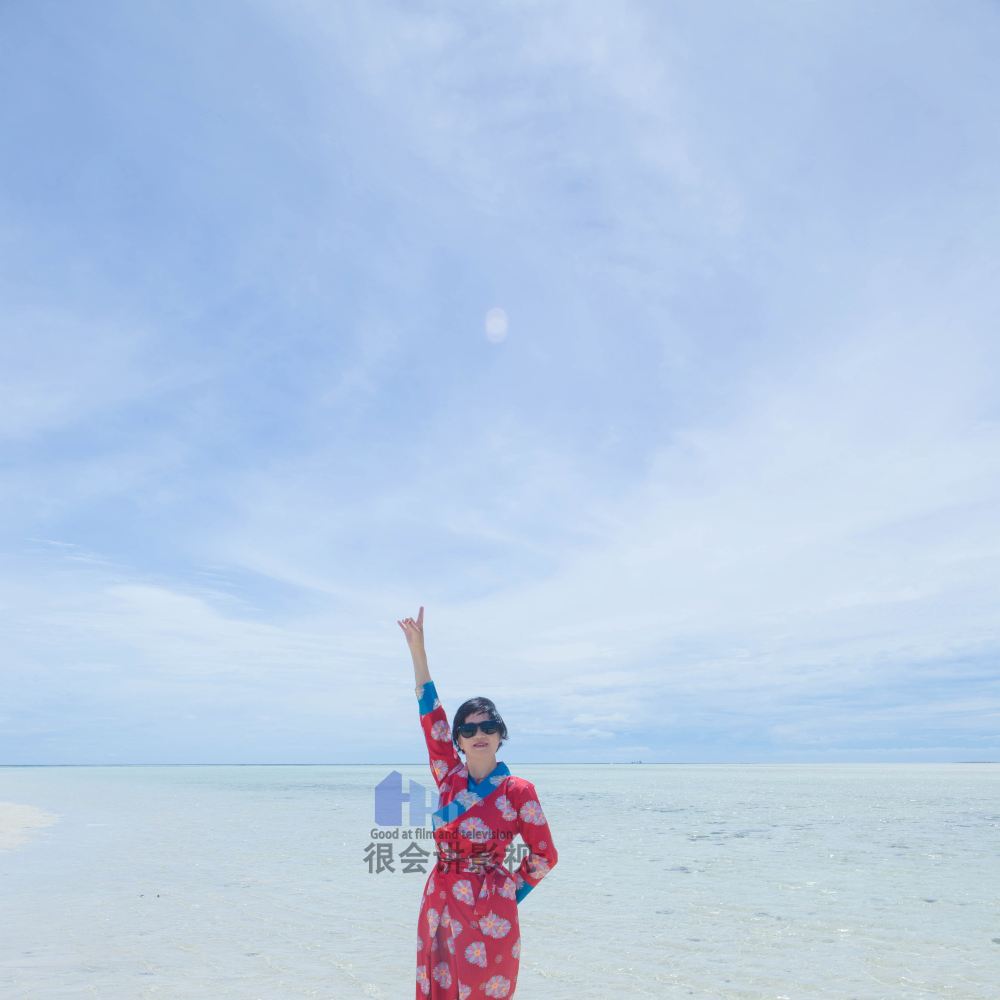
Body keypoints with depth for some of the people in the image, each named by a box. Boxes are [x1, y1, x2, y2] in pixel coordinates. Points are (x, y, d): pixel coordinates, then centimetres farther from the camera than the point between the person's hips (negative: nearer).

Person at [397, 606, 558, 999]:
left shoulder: (518, 790, -9)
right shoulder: (449, 779, 3)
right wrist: (417, 647, -2)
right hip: (440, 902, 4)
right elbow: (431, 715, 0)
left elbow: (544, 855, 0)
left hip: (488, 908, -4)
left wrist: (509, 894, 2)